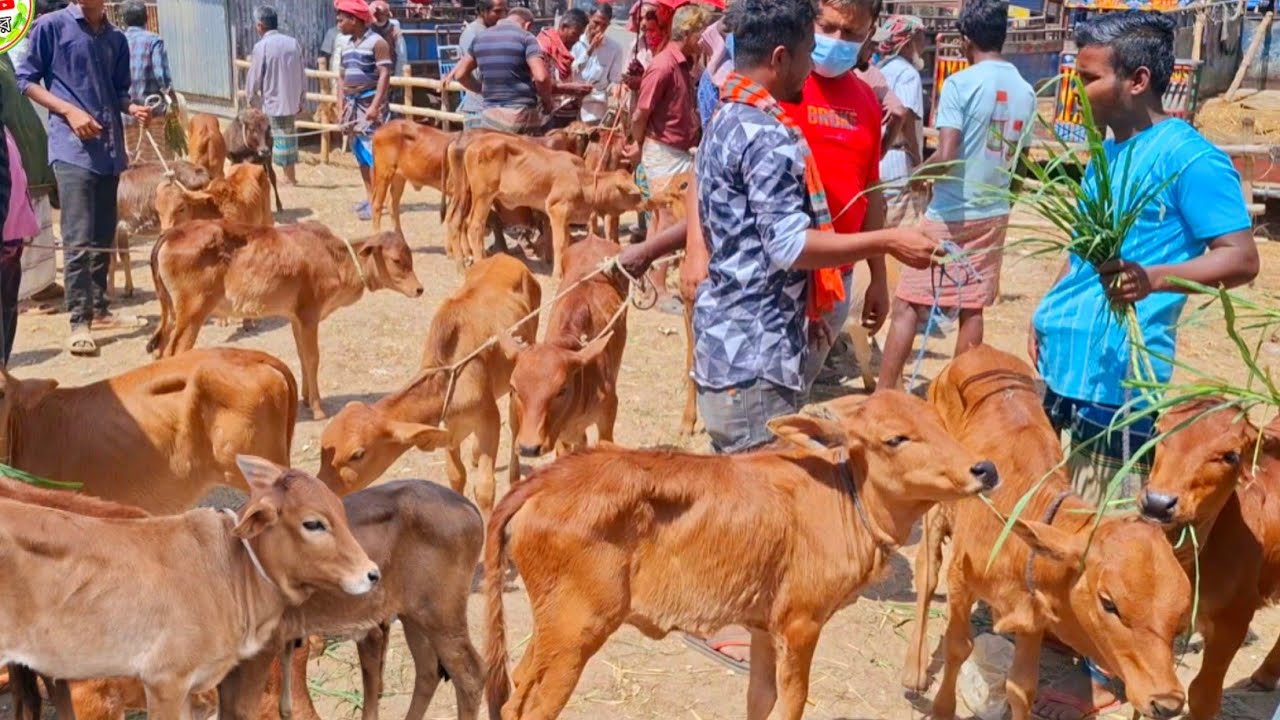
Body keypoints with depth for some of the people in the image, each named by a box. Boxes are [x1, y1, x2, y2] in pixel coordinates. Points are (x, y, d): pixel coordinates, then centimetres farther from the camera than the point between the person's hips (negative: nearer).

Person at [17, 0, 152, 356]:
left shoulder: (116, 38, 13)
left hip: (110, 146, 6)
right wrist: (70, 111, -13)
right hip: (71, 147, -6)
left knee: (104, 236, 12)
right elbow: (26, 80, 0)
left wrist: (133, 108, -3)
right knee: (78, 238, -12)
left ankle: (98, 309, 22)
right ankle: (79, 323, -10)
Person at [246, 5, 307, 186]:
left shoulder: (262, 46, -11)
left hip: (271, 103, -5)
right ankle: (290, 176, 18)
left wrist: (252, 99, 8)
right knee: (289, 137, 14)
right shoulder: (293, 43, 3)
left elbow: (254, 77, -7)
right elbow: (302, 76, 7)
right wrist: (302, 100, 16)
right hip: (291, 101, 5)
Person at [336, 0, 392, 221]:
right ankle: (369, 197, 16)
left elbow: (384, 75, -15)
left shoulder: (377, 42, -9)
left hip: (370, 102, -8)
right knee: (359, 152, 9)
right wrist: (341, 105, 13)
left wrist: (375, 105, -21)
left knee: (371, 151, -11)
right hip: (352, 103, 8)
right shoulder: (348, 45, 15)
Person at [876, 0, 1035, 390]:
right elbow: (1018, 157, 13)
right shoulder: (1025, 91, 6)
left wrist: (919, 174, -3)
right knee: (972, 308, 10)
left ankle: (884, 395, 0)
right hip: (994, 213, 6)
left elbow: (946, 157, -21)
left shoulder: (960, 84, -14)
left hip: (950, 213, -6)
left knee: (908, 305, 0)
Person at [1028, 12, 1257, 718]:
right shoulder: (1108, 151, 15)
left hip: (1117, 373, -9)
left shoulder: (1189, 158, -12)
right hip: (1060, 359, 9)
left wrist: (1155, 279, -34)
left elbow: (1241, 258, -18)